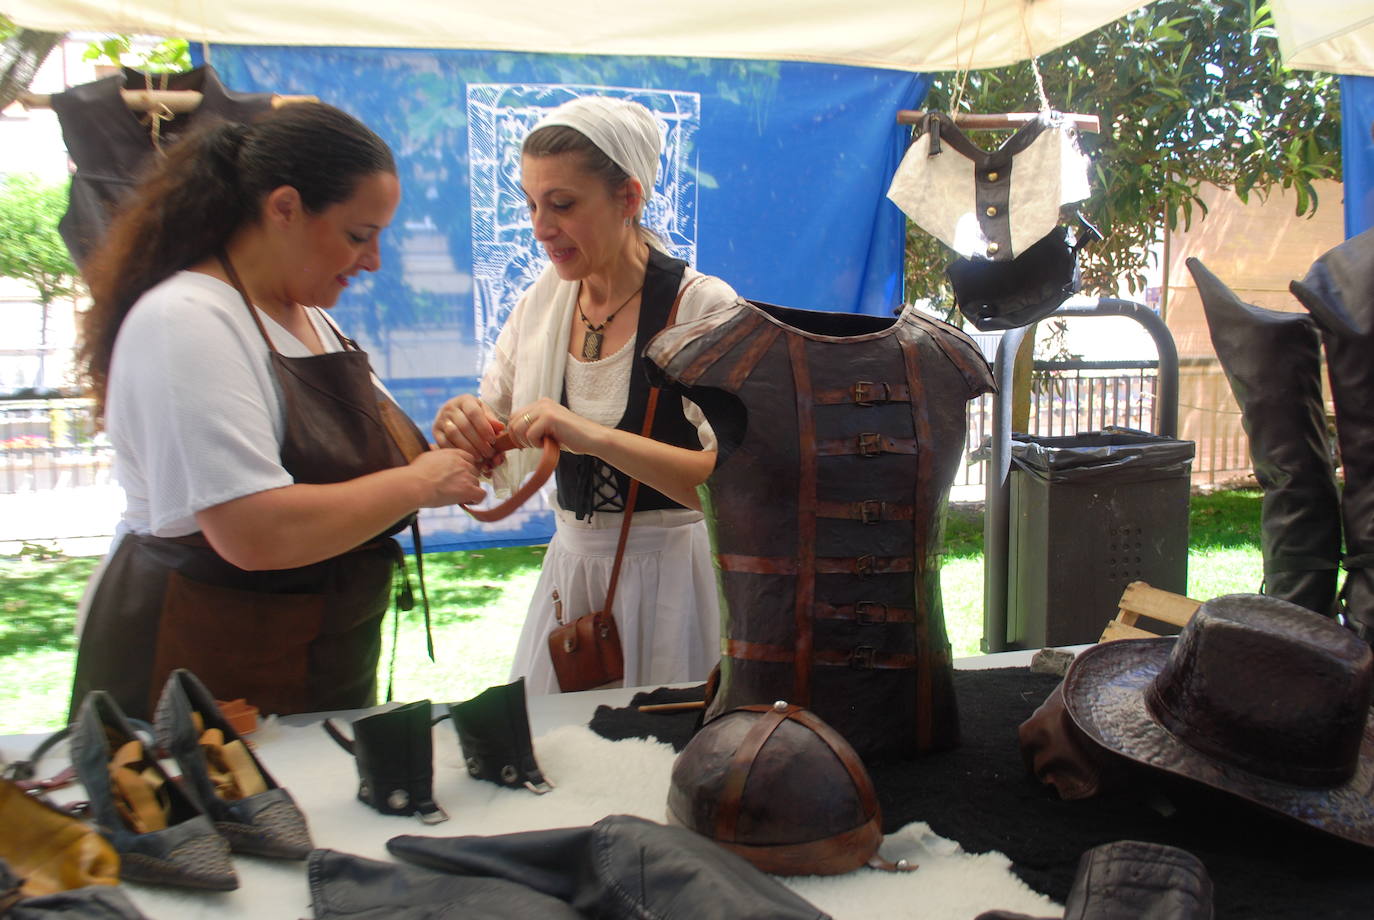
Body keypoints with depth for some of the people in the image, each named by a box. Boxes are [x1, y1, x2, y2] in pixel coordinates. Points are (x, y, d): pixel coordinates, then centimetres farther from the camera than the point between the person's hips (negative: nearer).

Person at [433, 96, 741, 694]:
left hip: (670, 578, -5)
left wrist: (596, 436, -32)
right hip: (571, 570, 5)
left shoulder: (705, 307, -15)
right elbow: (504, 466, 8)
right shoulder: (540, 302, 2)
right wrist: (466, 433, -14)